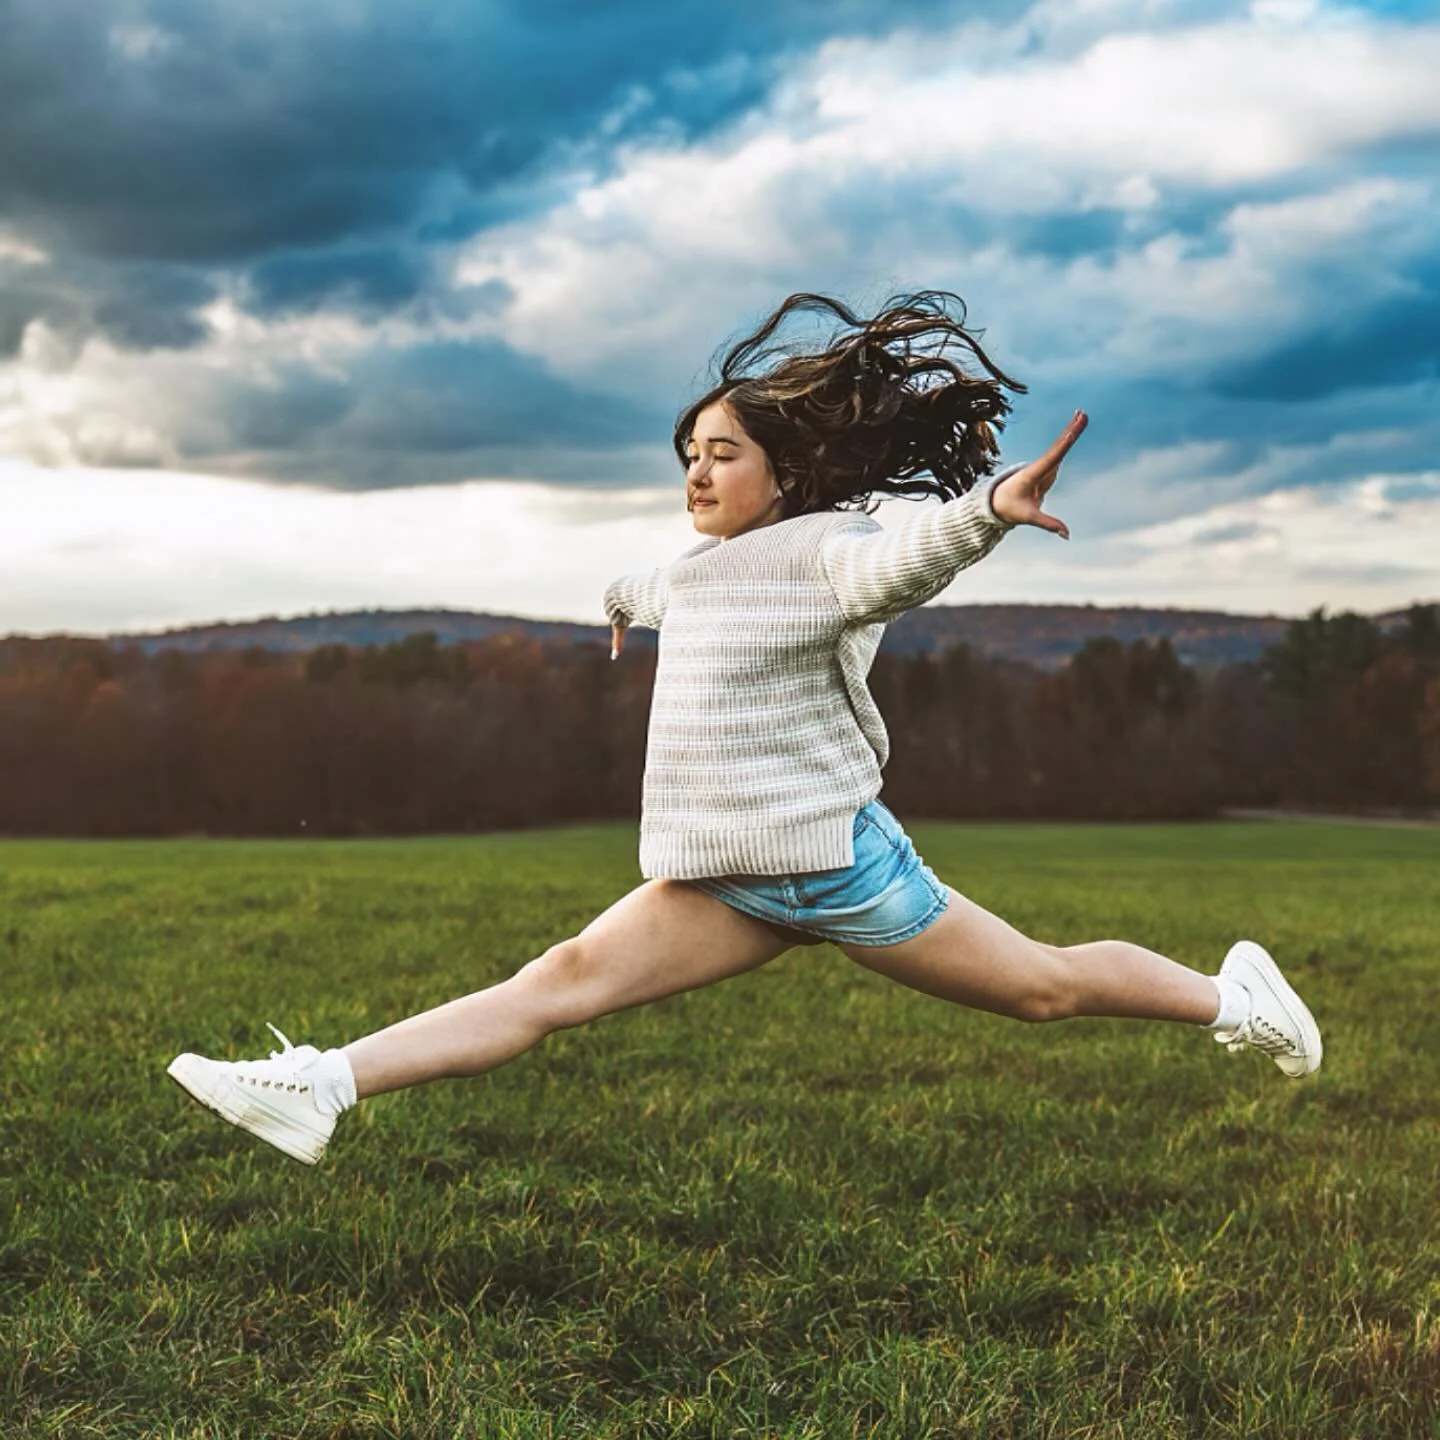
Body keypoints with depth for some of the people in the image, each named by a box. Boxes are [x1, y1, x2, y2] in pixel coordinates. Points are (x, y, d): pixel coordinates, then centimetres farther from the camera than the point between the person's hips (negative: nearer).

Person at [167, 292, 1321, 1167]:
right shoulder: (711, 567, 14)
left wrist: (985, 509, -59)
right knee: (565, 980, -4)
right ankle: (321, 1089, -11)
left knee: (1043, 986, 6)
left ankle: (1231, 995, 29)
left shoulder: (820, 552, -14)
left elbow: (899, 563, -37)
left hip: (836, 862, -7)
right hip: (733, 880, 7)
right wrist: (628, 597, 62)